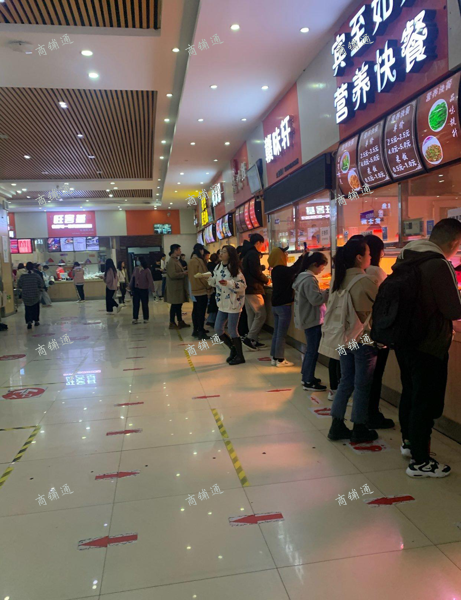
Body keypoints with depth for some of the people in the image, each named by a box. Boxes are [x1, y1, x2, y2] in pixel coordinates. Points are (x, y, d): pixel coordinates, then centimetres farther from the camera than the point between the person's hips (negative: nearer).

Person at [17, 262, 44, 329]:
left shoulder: (22, 276, -6)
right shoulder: (36, 276, -9)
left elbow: (19, 286, 1)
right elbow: (41, 285, -6)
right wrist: (40, 291, 12)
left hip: (26, 296, 0)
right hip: (35, 296, 0)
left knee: (28, 309, 6)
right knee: (36, 309, 15)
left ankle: (29, 322, -8)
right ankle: (36, 321, 22)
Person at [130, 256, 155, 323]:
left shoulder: (147, 270, -12)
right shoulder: (136, 269, 1)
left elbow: (150, 280, -14)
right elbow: (133, 278, 9)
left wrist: (152, 289, -19)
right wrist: (130, 287, 13)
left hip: (144, 290, -4)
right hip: (136, 289, 4)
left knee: (145, 304, 8)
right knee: (135, 304, 5)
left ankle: (145, 318, 20)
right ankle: (135, 318, 12)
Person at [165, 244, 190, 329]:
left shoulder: (176, 260, 14)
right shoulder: (171, 262, -17)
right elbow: (172, 275, -25)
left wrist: (184, 272, 8)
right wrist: (184, 273, -17)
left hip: (179, 287, 10)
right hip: (174, 287, -10)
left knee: (179, 305, 14)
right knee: (175, 305, -2)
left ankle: (180, 322, 22)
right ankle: (172, 323, 7)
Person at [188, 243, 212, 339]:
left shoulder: (191, 260, 13)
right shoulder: (198, 260, -16)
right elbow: (201, 275, -19)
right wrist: (208, 287, -10)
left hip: (195, 289, 10)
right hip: (201, 289, -10)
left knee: (196, 310, 13)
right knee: (201, 311, -6)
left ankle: (196, 330, 19)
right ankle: (201, 332, -4)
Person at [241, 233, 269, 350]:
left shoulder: (247, 253, 16)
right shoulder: (253, 253, -13)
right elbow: (256, 272, -18)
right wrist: (266, 280, -3)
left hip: (247, 288, 10)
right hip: (253, 289, -10)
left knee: (252, 316, 11)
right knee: (261, 315, -6)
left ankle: (253, 340, 15)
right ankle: (249, 339, -6)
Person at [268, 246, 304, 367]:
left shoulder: (275, 270, 8)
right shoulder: (283, 270, -18)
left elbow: (292, 271, 13)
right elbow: (296, 269, -5)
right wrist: (303, 256, 9)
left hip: (276, 305, 9)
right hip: (284, 306, -9)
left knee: (276, 333, 14)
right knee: (281, 334, -1)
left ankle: (274, 357, 20)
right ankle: (280, 360, 6)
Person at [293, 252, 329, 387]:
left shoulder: (303, 276, 12)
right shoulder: (309, 279, -21)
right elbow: (316, 299, -25)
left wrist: (324, 291, 9)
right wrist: (328, 291, -13)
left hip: (308, 318, 11)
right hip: (313, 320, -11)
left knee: (310, 349, 20)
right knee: (313, 350, -1)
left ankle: (306, 376, 30)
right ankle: (308, 382, 7)